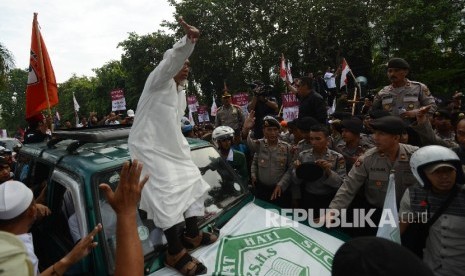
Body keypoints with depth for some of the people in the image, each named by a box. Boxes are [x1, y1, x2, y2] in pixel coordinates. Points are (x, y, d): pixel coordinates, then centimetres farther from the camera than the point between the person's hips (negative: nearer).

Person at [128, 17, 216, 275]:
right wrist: (188, 41, -46)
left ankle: (191, 234, 23)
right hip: (149, 149, -9)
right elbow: (172, 60, -31)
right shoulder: (157, 81, -9)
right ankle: (175, 253, -5)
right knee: (168, 194, -16)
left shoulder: (181, 93, 14)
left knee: (192, 184, 9)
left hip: (171, 149, 9)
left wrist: (182, 148, 16)